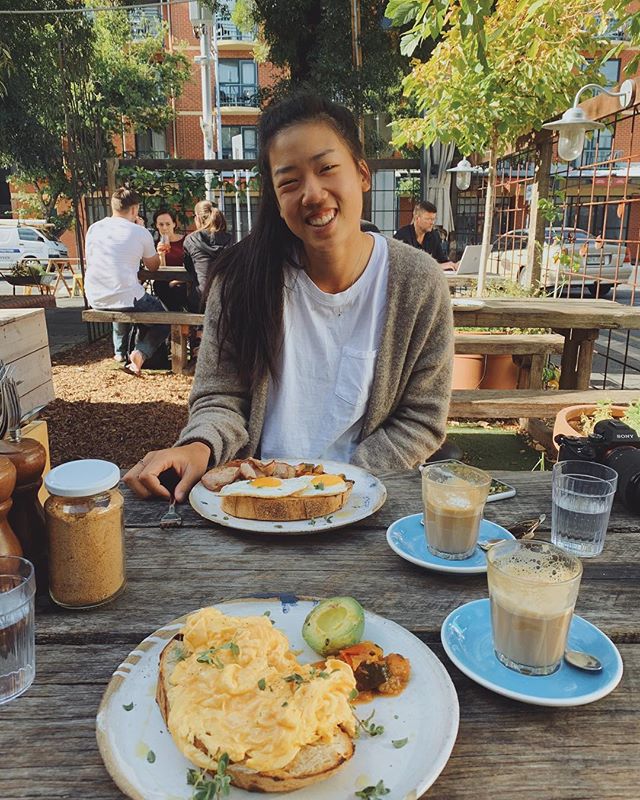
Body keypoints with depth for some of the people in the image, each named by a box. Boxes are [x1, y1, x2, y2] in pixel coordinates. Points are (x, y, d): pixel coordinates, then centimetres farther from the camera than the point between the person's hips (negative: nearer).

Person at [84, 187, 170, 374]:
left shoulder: (93, 228, 8)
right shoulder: (140, 232, -4)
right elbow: (154, 266, 12)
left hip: (95, 299, 6)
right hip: (127, 298, -5)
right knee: (163, 320, 18)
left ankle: (120, 351, 38)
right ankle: (141, 352, -7)